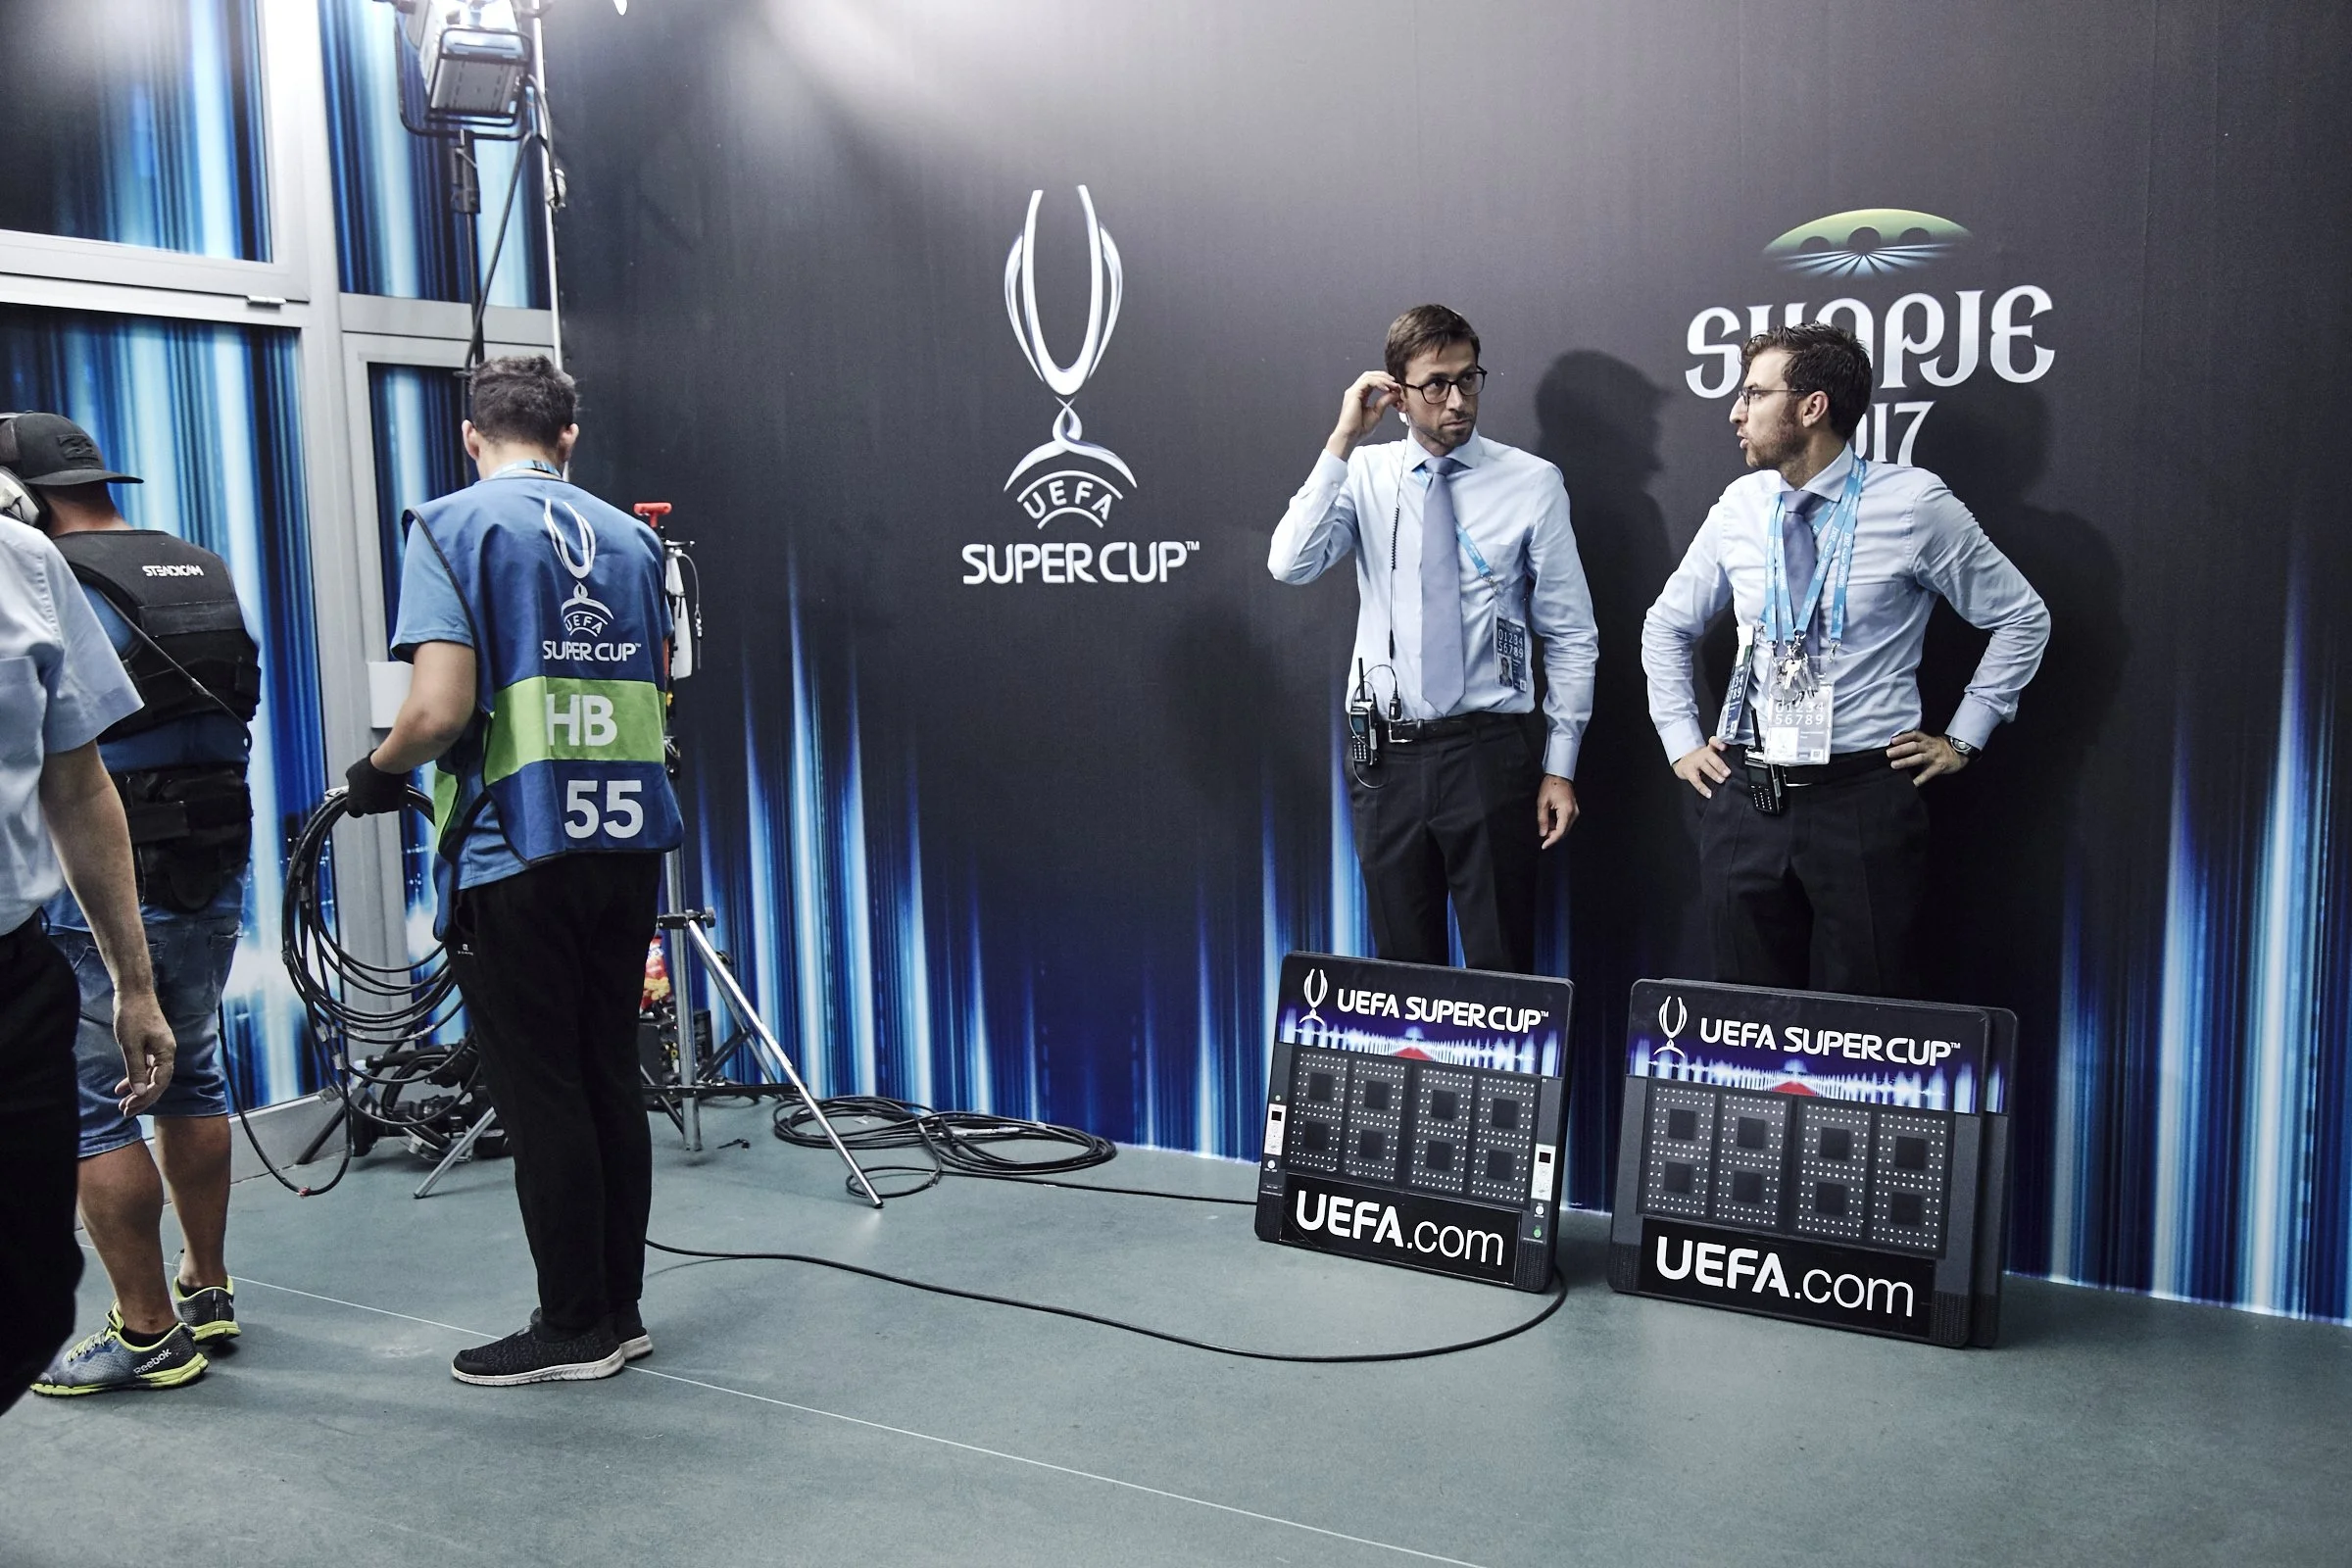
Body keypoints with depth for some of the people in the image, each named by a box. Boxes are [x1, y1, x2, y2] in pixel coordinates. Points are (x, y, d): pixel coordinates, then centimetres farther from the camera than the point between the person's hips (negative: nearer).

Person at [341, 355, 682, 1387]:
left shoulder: (453, 526, -7)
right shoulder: (630, 536, 11)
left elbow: (441, 707, -16)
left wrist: (375, 775, 1)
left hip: (515, 849, -6)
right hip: (628, 839, 6)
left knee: (538, 1094, 3)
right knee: (611, 1079, 13)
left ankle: (573, 1328, 11)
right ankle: (619, 1310, 21)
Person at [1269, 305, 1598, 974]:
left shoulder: (1533, 483, -1)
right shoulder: (1365, 475, 4)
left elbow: (1571, 636, 2)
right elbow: (1291, 564, -13)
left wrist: (1560, 766, -1)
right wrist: (1342, 440, -15)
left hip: (1490, 751, -2)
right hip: (1387, 757, 2)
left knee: (1500, 968, 4)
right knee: (1402, 964, 12)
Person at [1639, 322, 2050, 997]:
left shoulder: (1913, 503, -6)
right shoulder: (1740, 506, 5)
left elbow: (2021, 617, 5)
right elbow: (1666, 627, 19)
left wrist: (1962, 738, 2)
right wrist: (1681, 741, 12)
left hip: (1863, 801, -3)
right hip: (1744, 800, 4)